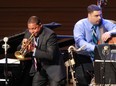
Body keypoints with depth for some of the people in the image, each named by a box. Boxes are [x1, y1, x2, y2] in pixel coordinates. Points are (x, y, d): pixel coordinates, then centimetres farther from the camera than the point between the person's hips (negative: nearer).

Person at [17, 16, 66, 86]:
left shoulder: (50, 35, -22)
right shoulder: (28, 33, -2)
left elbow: (51, 56, -29)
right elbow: (20, 49, 6)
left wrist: (34, 50, -36)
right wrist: (23, 46, -19)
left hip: (53, 69, -6)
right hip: (39, 68, 6)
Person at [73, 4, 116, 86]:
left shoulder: (105, 23, 3)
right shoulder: (80, 25, -6)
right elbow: (79, 41, -20)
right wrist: (94, 48, -36)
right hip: (85, 57, -3)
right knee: (82, 76, -30)